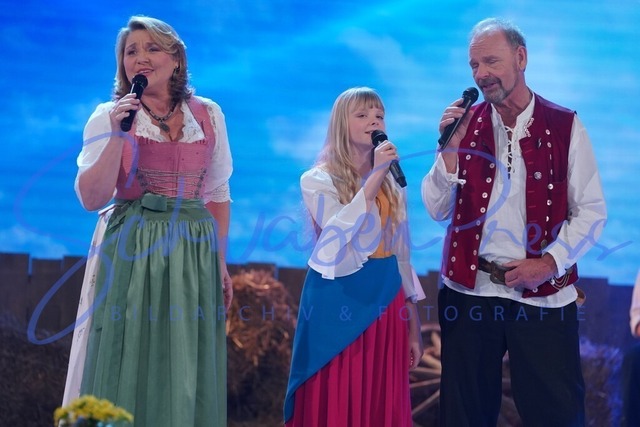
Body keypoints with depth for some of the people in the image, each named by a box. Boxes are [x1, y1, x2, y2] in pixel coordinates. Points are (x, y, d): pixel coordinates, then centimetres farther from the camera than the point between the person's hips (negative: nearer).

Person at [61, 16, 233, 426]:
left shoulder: (208, 115, 7)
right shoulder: (108, 116, 1)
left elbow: (218, 195, 13)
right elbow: (91, 199, -7)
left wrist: (221, 263, 9)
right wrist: (118, 135, -16)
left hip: (193, 254, 2)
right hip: (131, 253, -2)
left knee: (186, 375, 4)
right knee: (128, 371, -2)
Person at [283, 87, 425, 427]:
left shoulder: (393, 184, 12)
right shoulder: (318, 180, -3)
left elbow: (402, 254, 13)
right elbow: (340, 234, -21)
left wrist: (413, 328, 11)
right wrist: (375, 176, -20)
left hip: (385, 300, 5)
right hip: (338, 300, -5)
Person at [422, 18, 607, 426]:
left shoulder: (565, 126, -2)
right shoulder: (465, 124, 5)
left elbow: (591, 212, -2)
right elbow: (438, 210, 2)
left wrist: (549, 262, -13)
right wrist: (450, 149, -11)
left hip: (543, 295, -2)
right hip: (470, 291, 2)